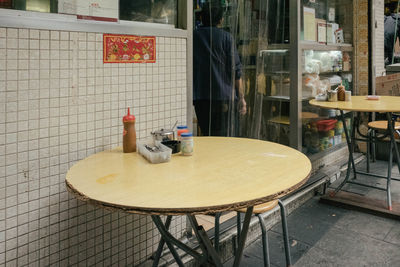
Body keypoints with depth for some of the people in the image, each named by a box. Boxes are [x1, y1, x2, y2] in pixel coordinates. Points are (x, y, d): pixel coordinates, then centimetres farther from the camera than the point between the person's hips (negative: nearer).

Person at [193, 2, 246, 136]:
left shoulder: (193, 36, 7)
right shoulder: (225, 37, -2)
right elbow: (235, 70, -5)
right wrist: (241, 98, -1)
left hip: (200, 97, 3)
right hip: (225, 97, -3)